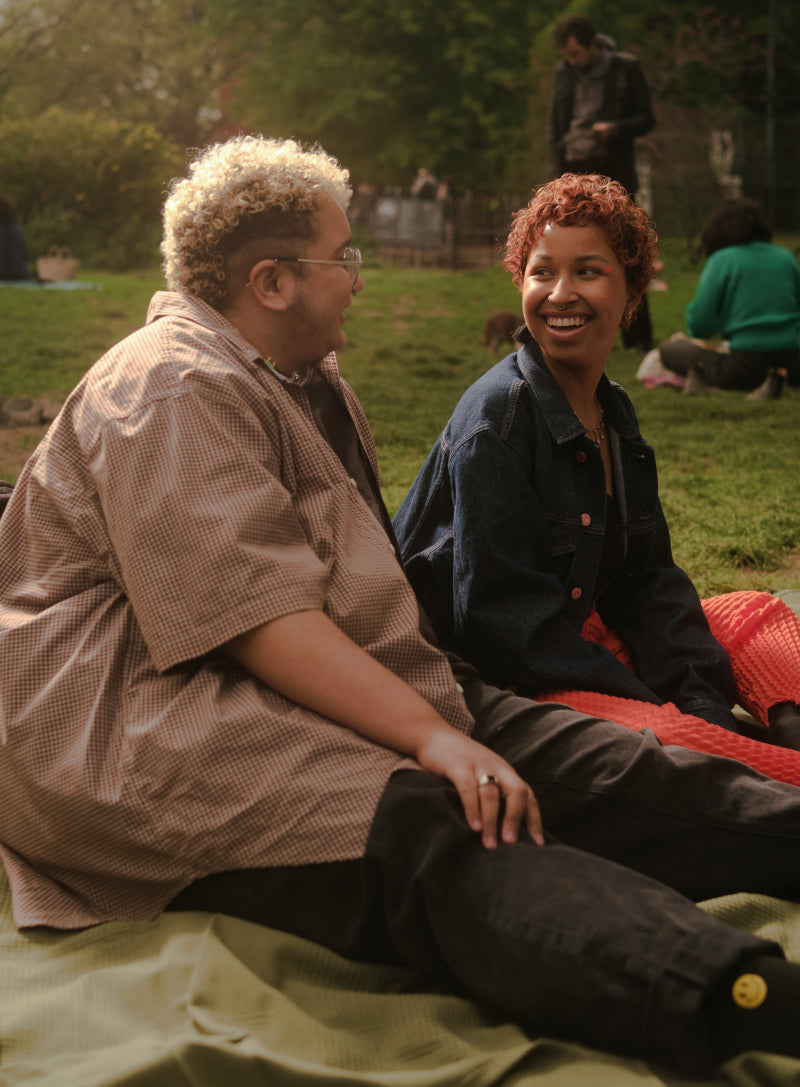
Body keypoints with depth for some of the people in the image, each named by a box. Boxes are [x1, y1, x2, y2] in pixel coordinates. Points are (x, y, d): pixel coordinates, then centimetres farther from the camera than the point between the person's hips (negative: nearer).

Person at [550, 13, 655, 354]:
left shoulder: (626, 69, -2)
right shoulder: (564, 72, 9)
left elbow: (647, 119, 1)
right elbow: (555, 127, 14)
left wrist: (615, 128, -18)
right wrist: (558, 173, 4)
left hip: (614, 171, -3)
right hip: (576, 171, 3)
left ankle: (639, 337, 1)